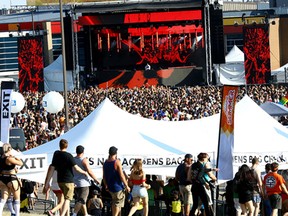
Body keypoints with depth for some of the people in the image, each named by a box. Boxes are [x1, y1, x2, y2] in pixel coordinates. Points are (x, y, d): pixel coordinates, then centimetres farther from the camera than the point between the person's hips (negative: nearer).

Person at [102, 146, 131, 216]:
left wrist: (106, 185, 22)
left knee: (114, 203, 20)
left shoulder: (105, 163, 2)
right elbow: (121, 176, -18)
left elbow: (104, 176, 9)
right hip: (118, 187, -7)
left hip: (110, 187, 7)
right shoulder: (117, 162, -18)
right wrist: (127, 186, -10)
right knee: (118, 204, 1)